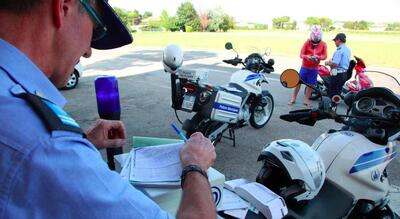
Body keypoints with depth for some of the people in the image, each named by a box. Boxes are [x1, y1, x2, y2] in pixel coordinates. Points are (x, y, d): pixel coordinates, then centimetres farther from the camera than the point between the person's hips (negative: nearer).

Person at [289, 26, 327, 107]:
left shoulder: (323, 44, -3)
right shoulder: (307, 42, -8)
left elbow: (324, 56, -5)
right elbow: (301, 54, -12)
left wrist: (318, 57, -27)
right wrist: (307, 56, -35)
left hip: (314, 68, 1)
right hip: (304, 67, -1)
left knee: (310, 84, 7)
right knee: (298, 82, 3)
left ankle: (306, 99, 22)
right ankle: (293, 98, 14)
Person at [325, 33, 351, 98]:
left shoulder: (339, 50, -18)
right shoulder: (347, 50, 13)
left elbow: (335, 63, -26)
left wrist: (328, 63, -8)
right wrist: (331, 61, 18)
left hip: (337, 74, -9)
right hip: (344, 73, 10)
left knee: (332, 93, -1)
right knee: (337, 92, 19)